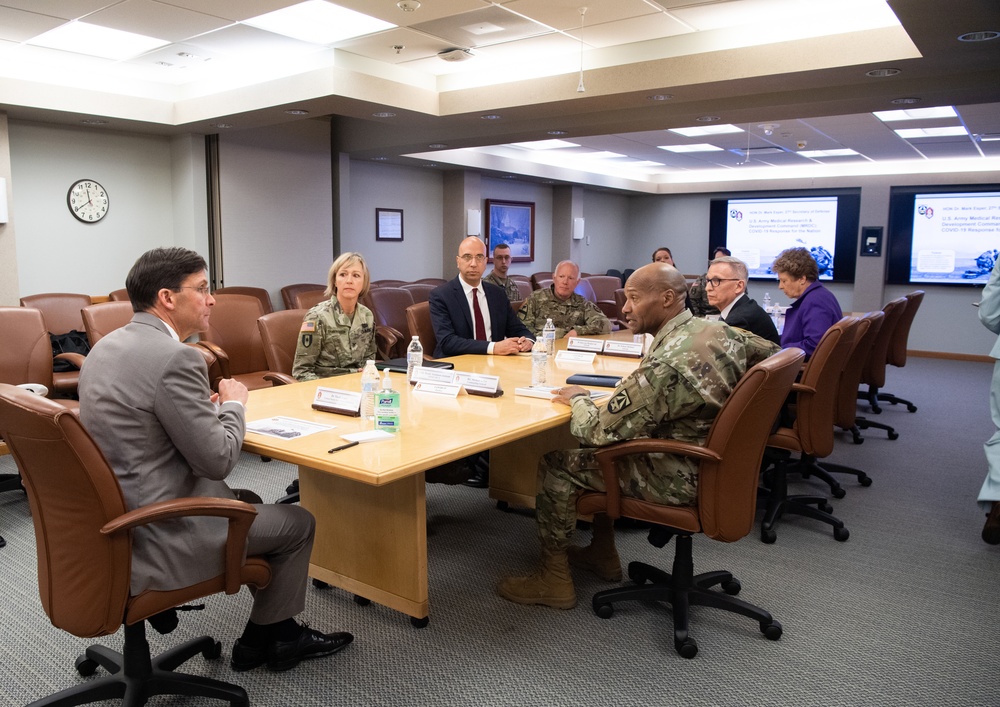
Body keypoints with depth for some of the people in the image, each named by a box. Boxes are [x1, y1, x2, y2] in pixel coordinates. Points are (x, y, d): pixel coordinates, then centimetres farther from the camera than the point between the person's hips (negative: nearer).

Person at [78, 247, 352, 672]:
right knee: (298, 523, 7)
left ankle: (280, 632, 33)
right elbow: (218, 460, -20)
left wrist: (208, 407, 9)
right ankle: (263, 639, 29)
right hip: (155, 535, -10)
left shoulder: (109, 345, 6)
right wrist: (234, 404, -3)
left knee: (251, 503, 26)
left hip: (113, 517, 10)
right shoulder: (175, 357, -24)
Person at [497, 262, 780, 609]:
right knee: (599, 449, 26)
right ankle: (602, 554, 34)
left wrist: (578, 398, -4)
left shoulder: (664, 366, -31)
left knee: (556, 463, 0)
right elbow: (770, 351, 16)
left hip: (678, 480, -9)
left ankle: (554, 580, 12)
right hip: (714, 463, 9)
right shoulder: (719, 329, -5)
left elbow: (598, 431, -27)